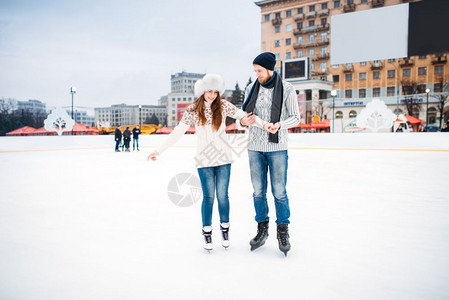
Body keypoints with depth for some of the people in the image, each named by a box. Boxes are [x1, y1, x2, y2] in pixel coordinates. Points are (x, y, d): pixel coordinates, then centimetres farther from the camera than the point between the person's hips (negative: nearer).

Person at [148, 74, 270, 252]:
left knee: (222, 195, 5)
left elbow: (244, 115, -4)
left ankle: (225, 229, 26)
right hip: (204, 160, -1)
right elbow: (178, 132, -3)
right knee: (208, 196, 1)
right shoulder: (193, 110, -4)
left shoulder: (223, 106, -1)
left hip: (223, 158, 1)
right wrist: (159, 150, -5)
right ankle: (207, 232, 19)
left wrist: (264, 124, -13)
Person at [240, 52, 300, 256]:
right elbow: (245, 114, 14)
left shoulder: (287, 89, -5)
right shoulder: (251, 89, 6)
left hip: (277, 147, -3)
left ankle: (283, 232, 17)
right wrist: (243, 120, -10)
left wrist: (279, 125, -20)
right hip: (255, 147, 4)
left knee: (279, 192, 1)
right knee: (258, 191, 10)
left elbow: (295, 117, -1)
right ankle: (262, 230, 25)